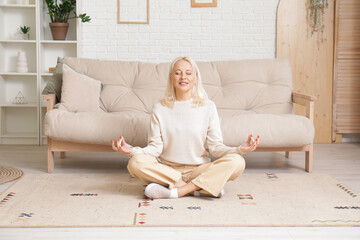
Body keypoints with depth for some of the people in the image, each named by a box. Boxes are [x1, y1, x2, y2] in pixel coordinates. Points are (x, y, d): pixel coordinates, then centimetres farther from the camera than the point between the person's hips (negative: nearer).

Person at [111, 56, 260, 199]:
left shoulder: (208, 107, 4)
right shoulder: (160, 109, 5)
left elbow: (215, 147, 1)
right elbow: (155, 147, 1)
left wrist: (239, 150, -17)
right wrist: (131, 150, -17)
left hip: (199, 170, 0)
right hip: (167, 169, 0)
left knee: (237, 162, -26)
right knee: (136, 162, -29)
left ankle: (176, 191, -27)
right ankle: (198, 188, -24)